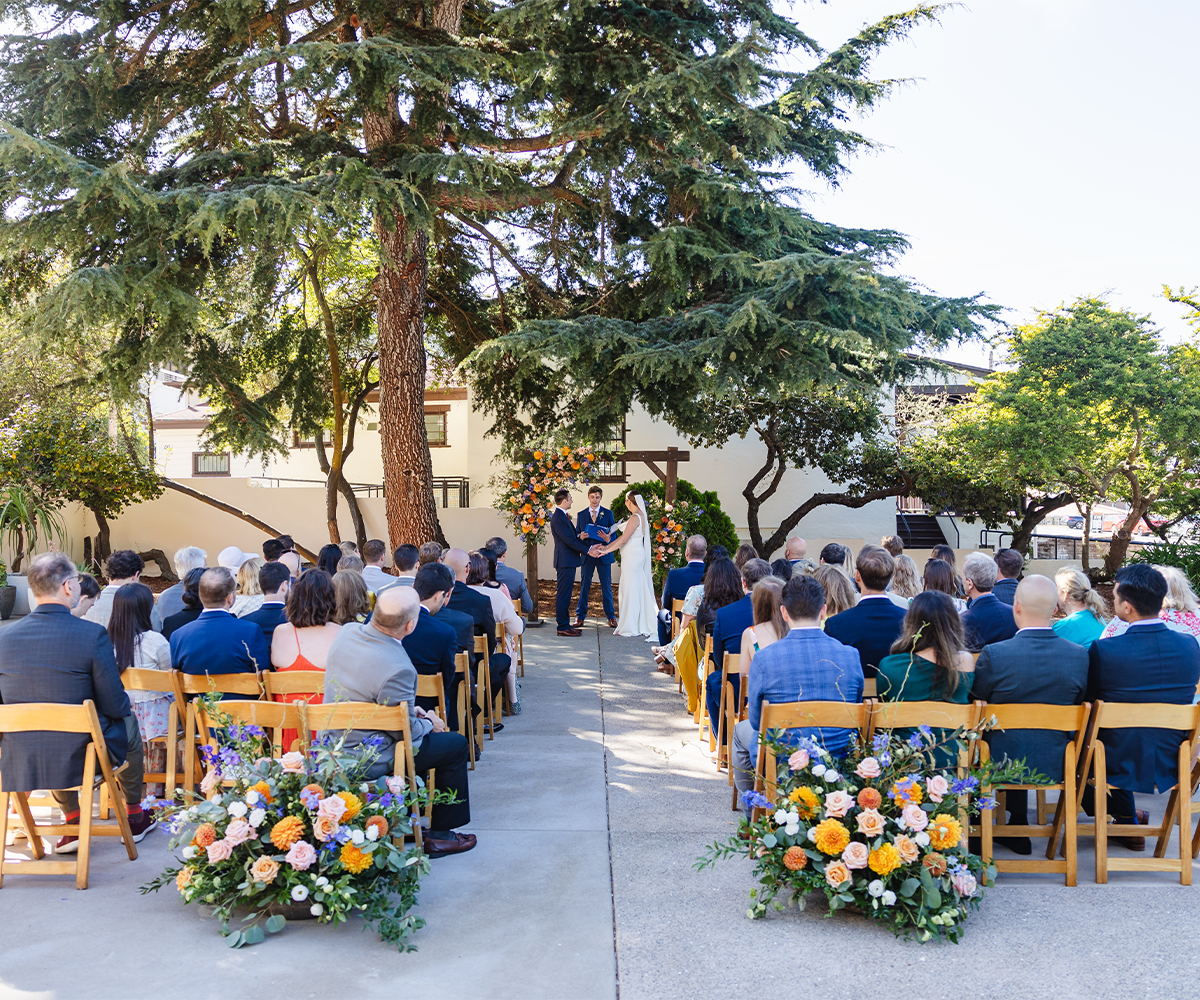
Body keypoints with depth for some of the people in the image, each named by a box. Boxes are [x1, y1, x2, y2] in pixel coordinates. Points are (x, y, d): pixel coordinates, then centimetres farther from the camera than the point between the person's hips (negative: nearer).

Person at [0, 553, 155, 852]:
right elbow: (115, 707, -13)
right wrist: (126, 707, 12)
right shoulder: (92, 634, -17)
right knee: (128, 722, 28)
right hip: (77, 759, -4)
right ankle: (134, 818, 42)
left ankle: (73, 823, 39)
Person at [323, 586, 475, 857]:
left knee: (420, 728, 28)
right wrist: (428, 724, 4)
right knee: (455, 744, 6)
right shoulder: (398, 668, -31)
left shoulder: (347, 632, -7)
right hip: (367, 763, -8)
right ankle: (440, 835, 16)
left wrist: (411, 709, 9)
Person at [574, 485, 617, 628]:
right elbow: (576, 534, 10)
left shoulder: (608, 513, 5)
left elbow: (613, 534, 3)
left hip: (603, 555, -1)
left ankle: (611, 616, 14)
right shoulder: (581, 514, 8)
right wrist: (580, 536, -13)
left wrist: (608, 539, -20)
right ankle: (580, 617, 10)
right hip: (587, 555, 1)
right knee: (584, 586, 4)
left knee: (606, 586, 4)